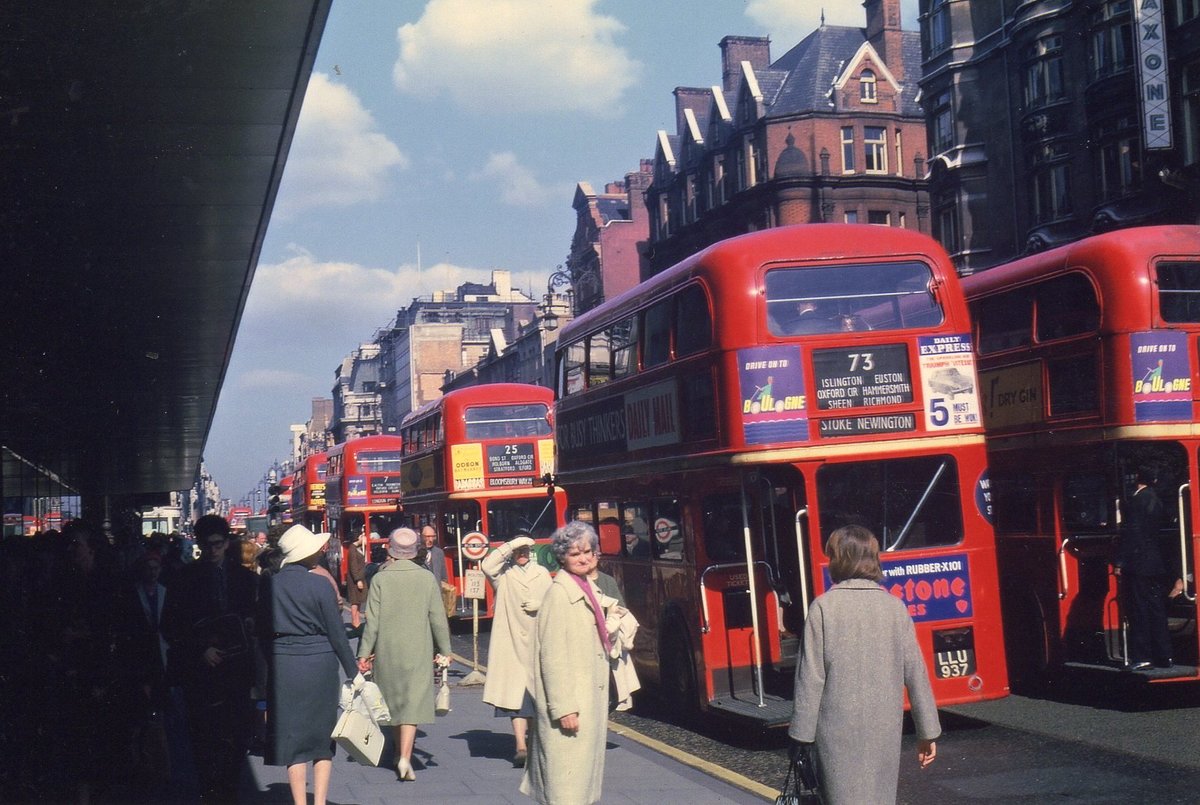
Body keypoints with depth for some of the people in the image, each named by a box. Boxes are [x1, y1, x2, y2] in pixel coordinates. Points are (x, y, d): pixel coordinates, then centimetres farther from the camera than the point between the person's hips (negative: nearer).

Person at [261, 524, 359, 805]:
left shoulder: (269, 585, 0)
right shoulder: (320, 585, -9)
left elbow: (263, 630, 6)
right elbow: (336, 632, -5)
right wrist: (353, 671, 3)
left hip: (283, 664, 2)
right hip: (320, 664, -2)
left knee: (292, 739, 7)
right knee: (322, 739, 10)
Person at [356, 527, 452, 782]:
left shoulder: (380, 579, -5)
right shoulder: (427, 578, -3)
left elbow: (372, 621, -6)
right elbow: (438, 618, -1)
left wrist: (364, 653, 0)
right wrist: (444, 651, 8)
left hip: (387, 651, 1)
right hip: (418, 651, -1)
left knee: (395, 701, 17)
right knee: (413, 702, -2)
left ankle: (400, 752, 30)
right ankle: (405, 757, -16)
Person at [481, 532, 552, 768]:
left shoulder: (542, 573, 14)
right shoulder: (503, 573, 2)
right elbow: (486, 565, -19)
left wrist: (540, 605, -2)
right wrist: (511, 545, -17)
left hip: (538, 642, 4)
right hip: (512, 641, -4)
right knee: (516, 693, -10)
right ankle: (521, 746, -15)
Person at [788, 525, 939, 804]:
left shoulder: (824, 606, -6)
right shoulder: (894, 606, 3)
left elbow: (810, 677, -8)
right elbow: (915, 673, 4)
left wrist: (801, 734, -2)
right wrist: (928, 732, 11)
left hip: (839, 731, -3)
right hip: (886, 729, 3)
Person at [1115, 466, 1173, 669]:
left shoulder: (1137, 500, -12)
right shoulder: (1156, 500, 12)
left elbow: (1130, 532, -17)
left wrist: (1120, 562, -15)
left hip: (1137, 564, -8)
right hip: (1156, 563, 8)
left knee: (1139, 610, -6)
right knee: (1157, 609, 11)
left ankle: (1141, 656, -6)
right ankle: (1164, 656, 14)